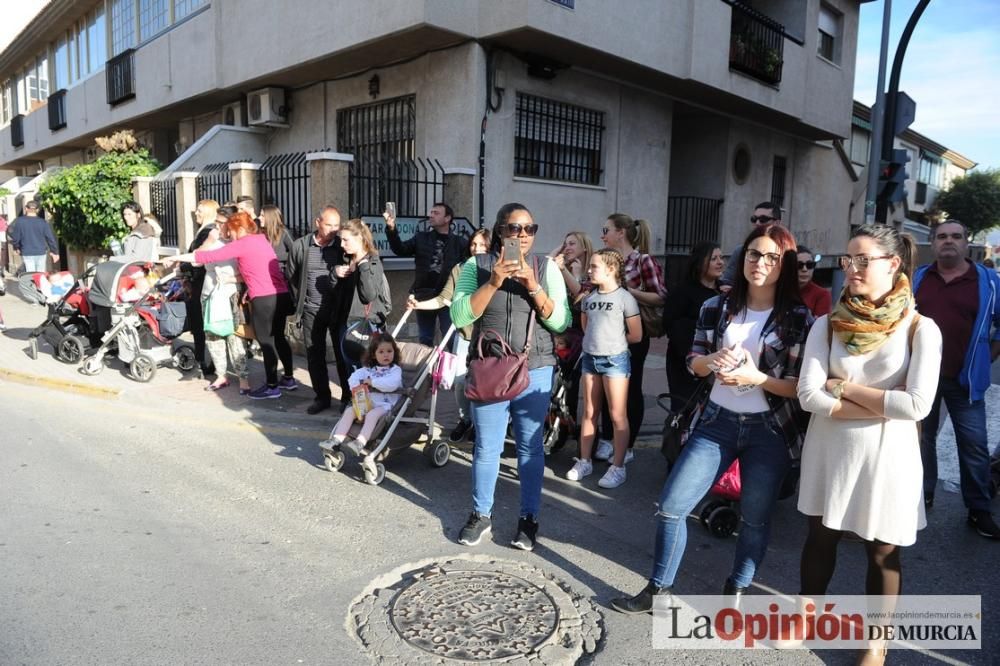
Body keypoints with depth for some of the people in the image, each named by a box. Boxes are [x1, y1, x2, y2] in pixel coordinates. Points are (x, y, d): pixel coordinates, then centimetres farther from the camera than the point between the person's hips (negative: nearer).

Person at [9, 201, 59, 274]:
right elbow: (51, 238, -3)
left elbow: (14, 237, -1)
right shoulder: (43, 223, -5)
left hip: (26, 254, -1)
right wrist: (55, 252, 7)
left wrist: (17, 247, 18)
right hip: (41, 253, 1)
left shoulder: (19, 221, -6)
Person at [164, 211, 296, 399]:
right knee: (278, 338, 18)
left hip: (264, 299, -8)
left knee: (266, 342, 2)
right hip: (281, 295, 8)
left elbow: (209, 257, -6)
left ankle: (272, 386, 10)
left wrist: (177, 258, 0)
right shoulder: (261, 240, 17)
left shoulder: (242, 244, -6)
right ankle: (288, 379, 27)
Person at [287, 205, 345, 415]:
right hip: (311, 311, 2)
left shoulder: (342, 247, -5)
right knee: (314, 355, 9)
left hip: (337, 309, -2)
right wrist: (301, 302, 10)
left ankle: (348, 397, 17)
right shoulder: (300, 246, -1)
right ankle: (321, 397, 22)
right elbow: (292, 278, 10)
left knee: (342, 352, 5)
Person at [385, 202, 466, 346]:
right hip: (424, 296, 3)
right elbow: (400, 250, 0)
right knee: (425, 339, 11)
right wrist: (392, 229, -15)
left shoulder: (459, 242, 1)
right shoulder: (421, 238, 11)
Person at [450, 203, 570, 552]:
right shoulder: (476, 266, -1)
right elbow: (460, 316, -12)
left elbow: (560, 322, -6)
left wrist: (533, 286, -18)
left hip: (535, 373, 1)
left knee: (530, 447, 9)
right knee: (486, 448, 9)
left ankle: (528, 518, 24)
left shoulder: (547, 268, 1)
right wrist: (494, 282, -20)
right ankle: (481, 515, 27)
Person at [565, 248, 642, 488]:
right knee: (589, 413, 13)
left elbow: (636, 335, -6)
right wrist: (596, 340, 9)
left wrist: (613, 340, 5)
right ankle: (584, 461, 22)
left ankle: (618, 467, 8)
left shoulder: (625, 298, -10)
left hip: (615, 360, -6)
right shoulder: (588, 298, 7)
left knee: (617, 415, 1)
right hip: (590, 358, 6)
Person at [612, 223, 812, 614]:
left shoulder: (799, 318, -6)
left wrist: (756, 378, -21)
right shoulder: (716, 308, 3)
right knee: (670, 506, 1)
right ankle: (658, 589, 19)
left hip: (769, 430, -2)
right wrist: (713, 359, -14)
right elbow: (693, 363, 8)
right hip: (717, 421, 3)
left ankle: (735, 593, 33)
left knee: (755, 519, 10)